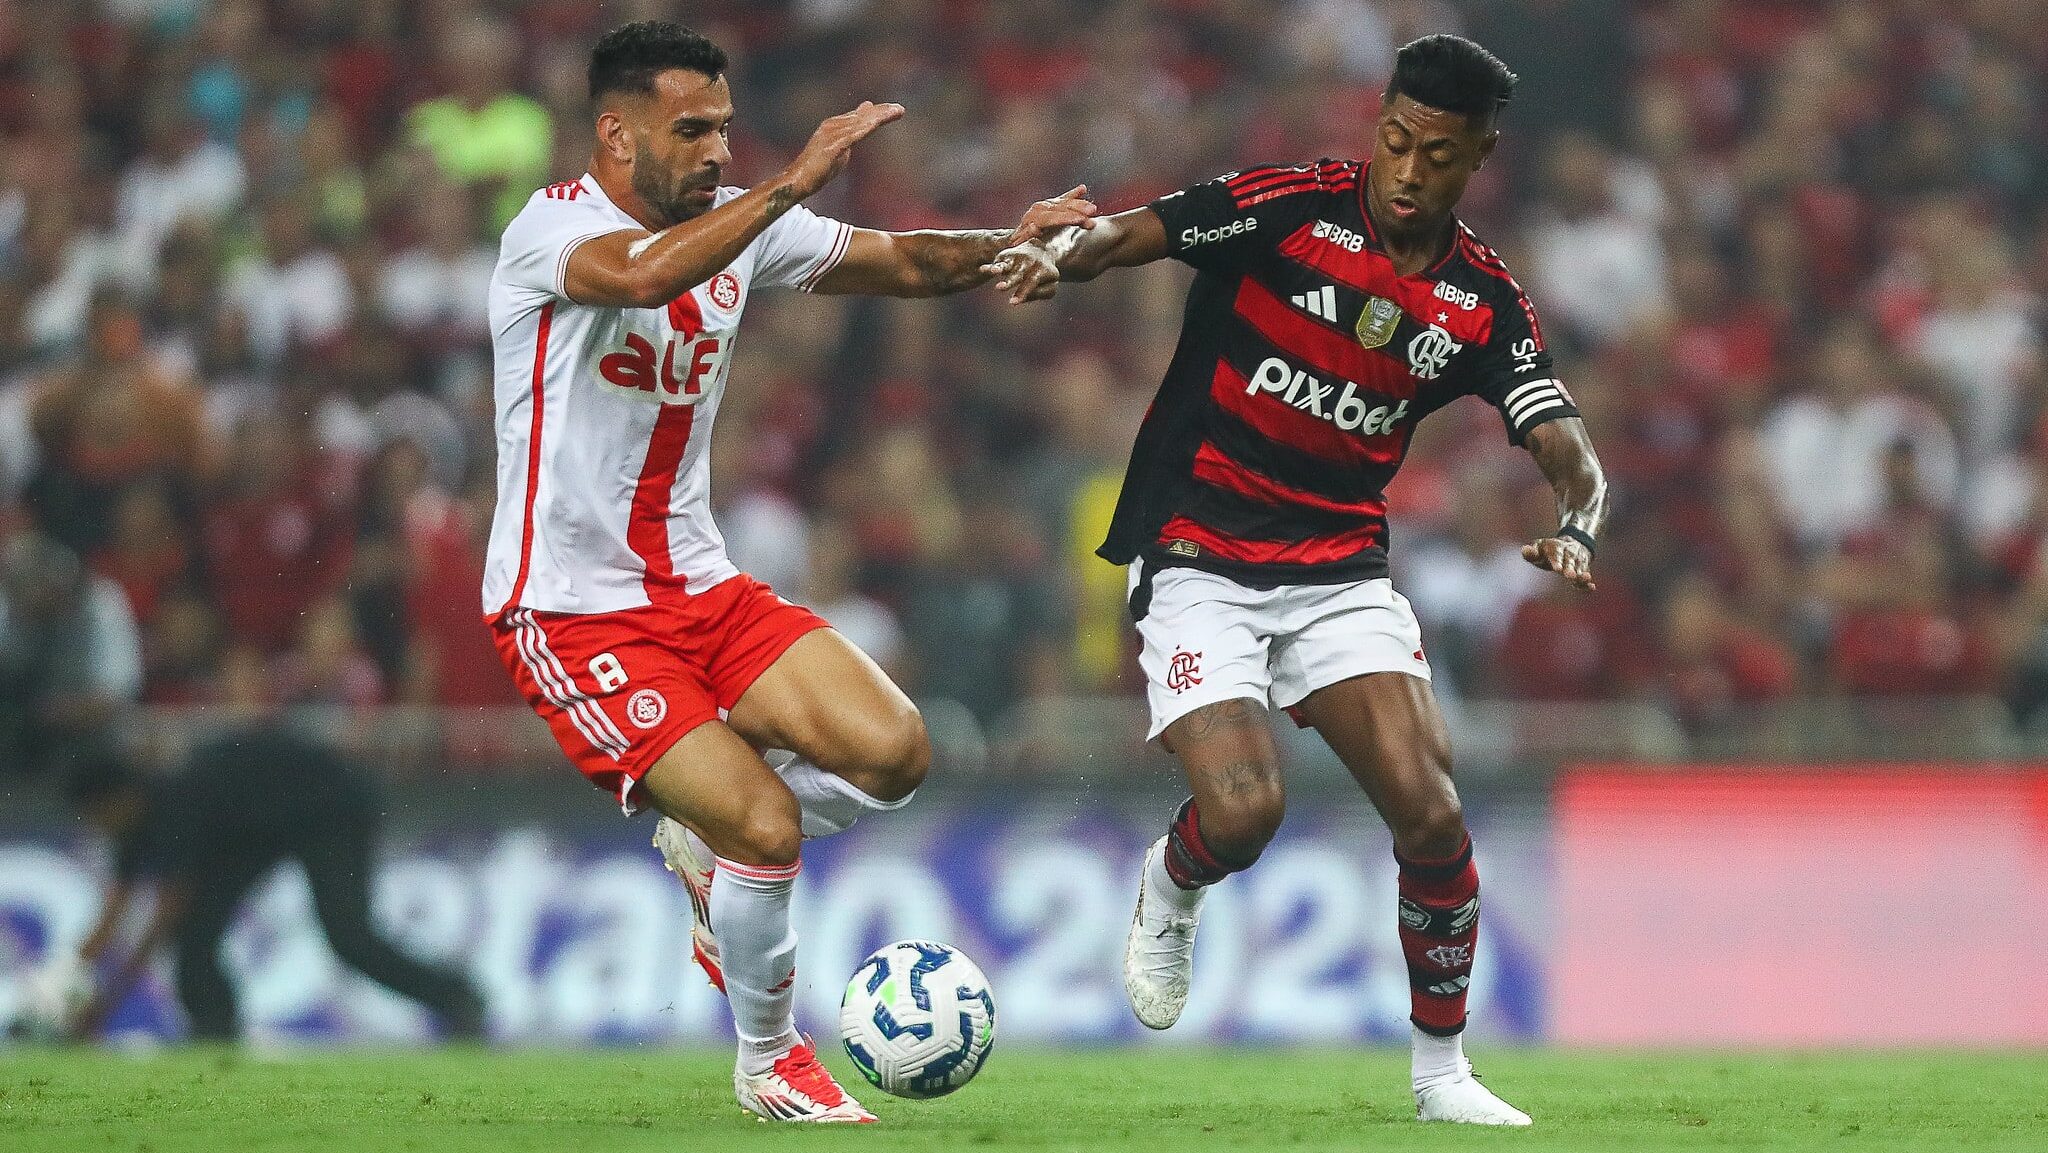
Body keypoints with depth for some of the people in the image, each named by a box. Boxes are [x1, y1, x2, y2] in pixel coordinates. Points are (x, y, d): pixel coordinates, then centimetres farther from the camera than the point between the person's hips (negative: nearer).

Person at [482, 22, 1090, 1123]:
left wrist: (1007, 244, -12)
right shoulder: (552, 227, -17)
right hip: (572, 611, -7)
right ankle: (769, 1062, 7)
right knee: (768, 828, -18)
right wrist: (792, 184, -42)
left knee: (893, 751, -11)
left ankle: (704, 835, 17)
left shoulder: (735, 221, 5)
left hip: (699, 587, 7)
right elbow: (642, 275, -40)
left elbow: (899, 261, 8)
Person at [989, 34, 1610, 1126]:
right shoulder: (1289, 209, -9)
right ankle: (1170, 891, 18)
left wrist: (1573, 524, -27)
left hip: (1342, 572, 3)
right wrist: (1060, 251, -39)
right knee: (1242, 810, -21)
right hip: (1199, 560, -3)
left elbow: (1568, 452, -4)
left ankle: (1441, 1070, 7)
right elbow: (1123, 235, -16)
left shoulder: (1486, 305, 2)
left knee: (1430, 813, -13)